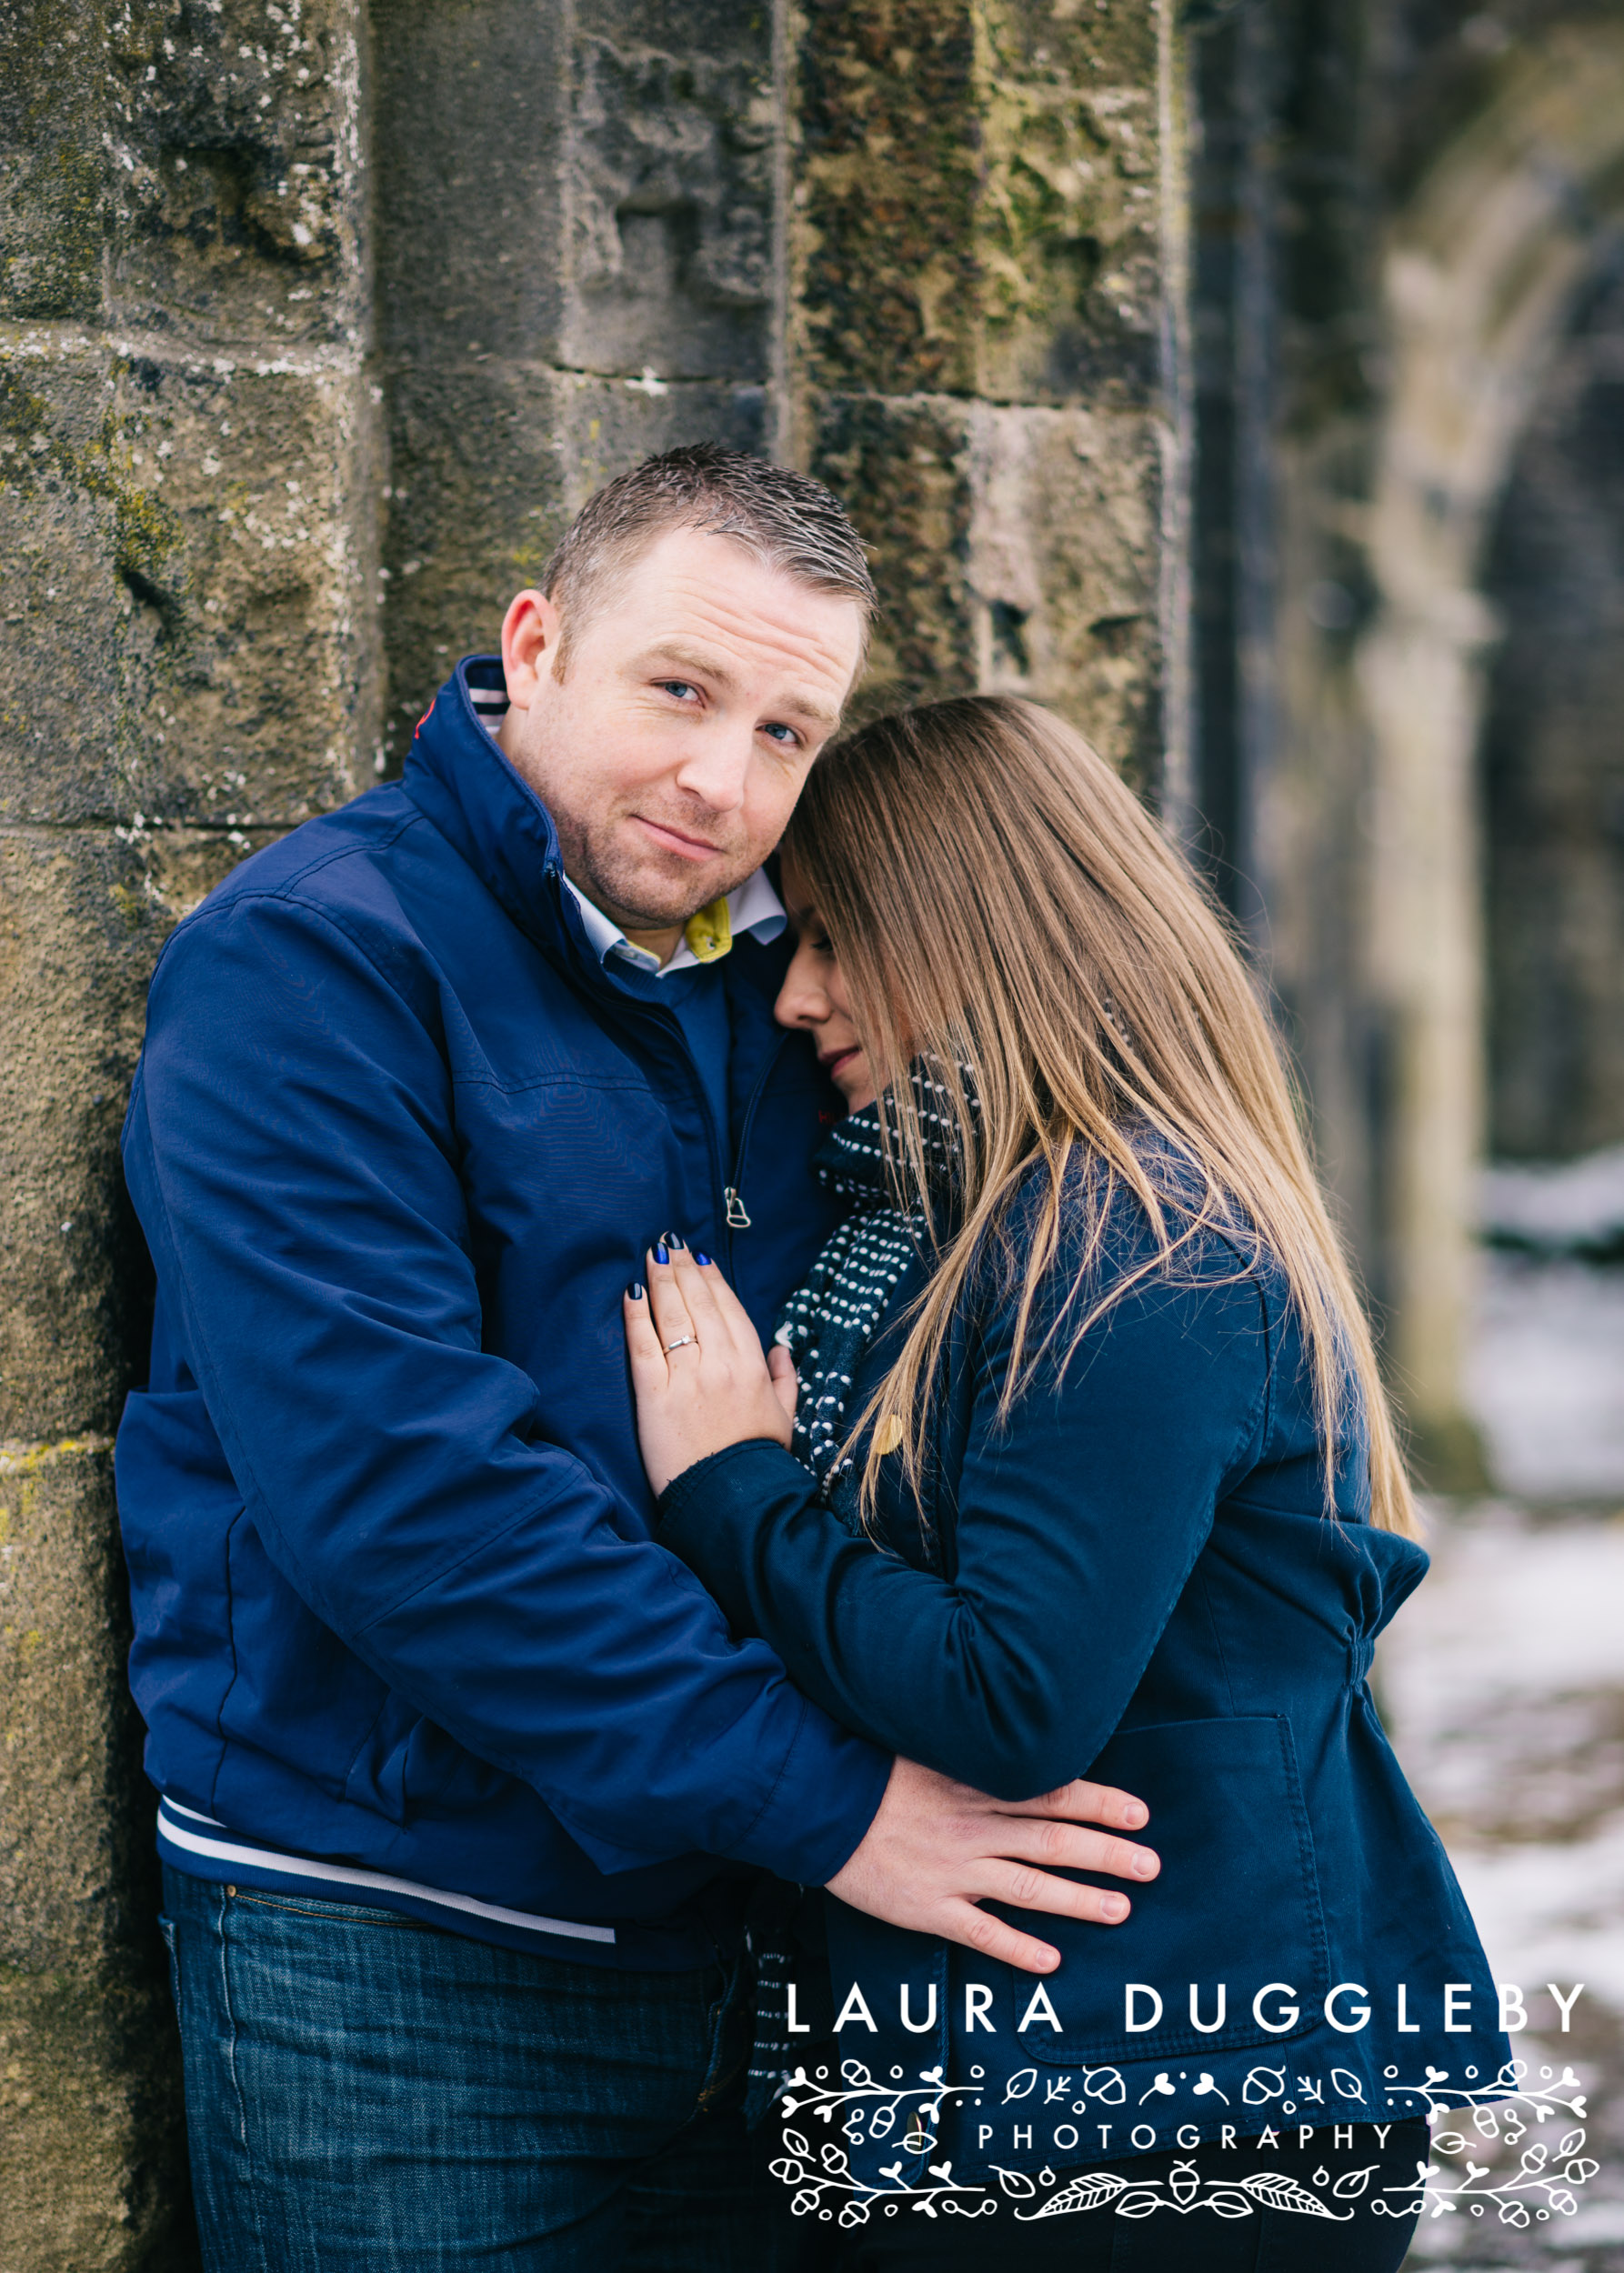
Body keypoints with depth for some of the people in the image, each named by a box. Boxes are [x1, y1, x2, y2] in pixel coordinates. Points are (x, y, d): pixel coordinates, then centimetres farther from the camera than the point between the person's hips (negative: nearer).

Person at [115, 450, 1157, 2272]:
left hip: (729, 1934, 7)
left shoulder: (765, 989, 10)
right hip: (401, 1966, -6)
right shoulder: (308, 959, -13)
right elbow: (395, 1486, -23)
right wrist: (819, 1797, -23)